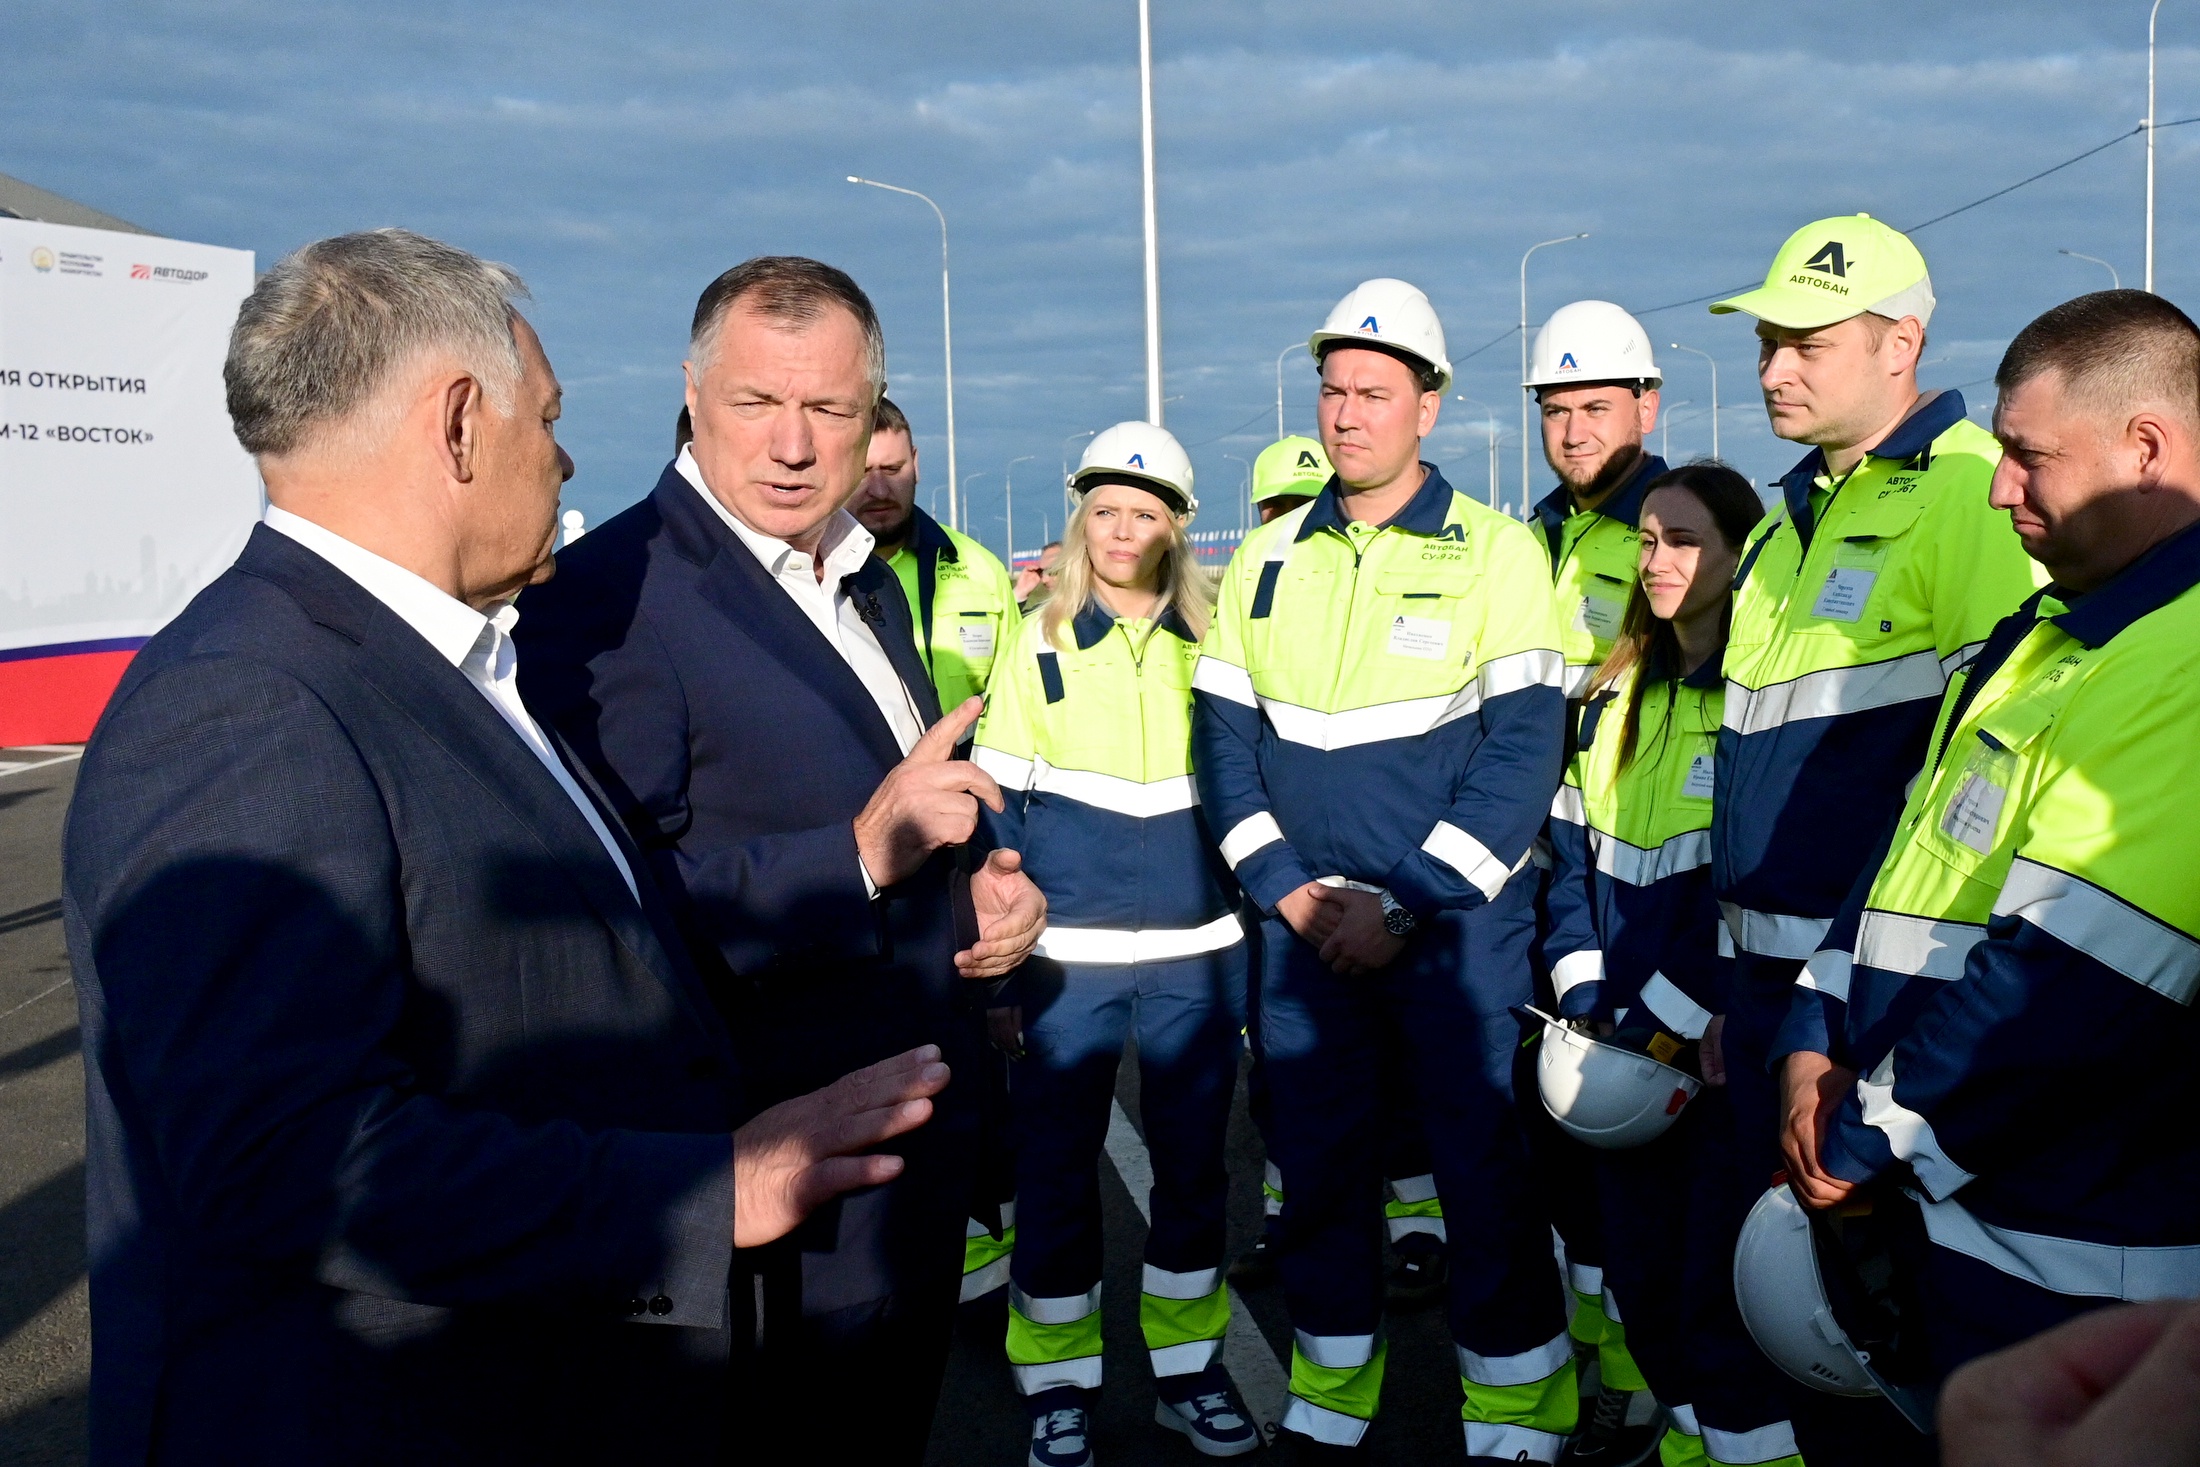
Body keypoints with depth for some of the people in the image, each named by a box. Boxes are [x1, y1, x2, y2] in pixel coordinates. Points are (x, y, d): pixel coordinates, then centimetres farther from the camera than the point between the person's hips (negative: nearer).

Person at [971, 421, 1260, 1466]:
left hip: (1197, 952, 2)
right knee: (1055, 1167, 5)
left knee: (1193, 1164, 11)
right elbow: (995, 809, 1)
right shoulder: (1038, 645, 0)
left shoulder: (1211, 642, 4)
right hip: (1068, 955, -1)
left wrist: (1262, 936, 8)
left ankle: (1188, 1365, 28)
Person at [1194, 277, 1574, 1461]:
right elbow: (1223, 737, 7)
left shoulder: (1496, 553, -5)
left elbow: (1523, 749, -11)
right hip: (1304, 926, 4)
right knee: (1317, 1164, 12)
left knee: (1484, 1171, 1)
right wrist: (1287, 888, -6)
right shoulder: (1265, 561, 7)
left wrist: (1405, 904, -15)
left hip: (1459, 923, -4)